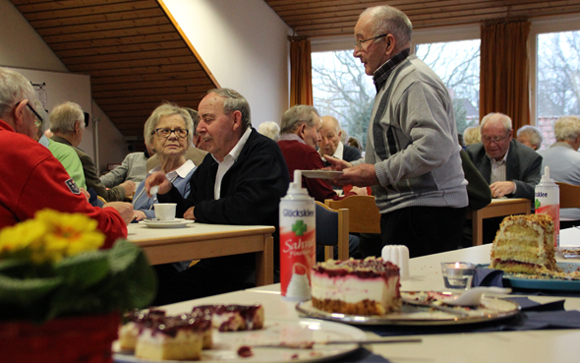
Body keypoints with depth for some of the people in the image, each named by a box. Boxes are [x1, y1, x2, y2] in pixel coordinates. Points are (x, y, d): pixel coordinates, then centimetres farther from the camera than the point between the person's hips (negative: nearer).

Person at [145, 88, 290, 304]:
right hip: (215, 265, 7)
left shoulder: (263, 153, -9)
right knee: (162, 296, -15)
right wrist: (167, 191, 4)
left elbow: (246, 209, -25)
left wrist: (200, 211, -7)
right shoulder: (210, 162, 17)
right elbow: (188, 212, 25)